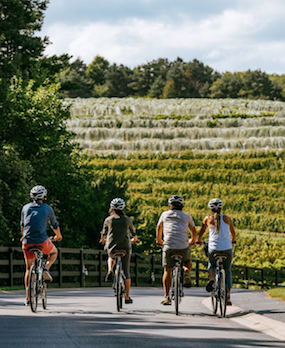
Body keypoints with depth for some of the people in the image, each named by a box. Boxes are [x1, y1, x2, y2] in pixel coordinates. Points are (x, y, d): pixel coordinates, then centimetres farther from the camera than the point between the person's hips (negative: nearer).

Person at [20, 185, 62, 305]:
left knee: (28, 269, 16)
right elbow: (55, 225, 18)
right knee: (54, 252, 30)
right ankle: (46, 269, 2)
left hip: (27, 243, 2)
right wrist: (58, 236, 40)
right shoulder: (47, 209, 5)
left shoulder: (26, 208, 12)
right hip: (42, 241, -2)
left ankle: (28, 297, 12)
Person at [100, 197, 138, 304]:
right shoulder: (127, 220, 7)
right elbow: (133, 233, 20)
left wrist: (103, 240, 41)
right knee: (126, 271, 7)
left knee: (111, 257, 36)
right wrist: (134, 239, 43)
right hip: (125, 246, 0)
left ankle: (110, 271, 5)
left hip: (111, 246, 1)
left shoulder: (108, 220, 6)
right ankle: (127, 297, 5)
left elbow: (103, 234, 18)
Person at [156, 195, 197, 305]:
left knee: (167, 271, 9)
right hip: (183, 247, 1)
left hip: (169, 247, -1)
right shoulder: (186, 216, 13)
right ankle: (186, 273, -2)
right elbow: (194, 230, 27)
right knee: (188, 262, 30)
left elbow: (159, 228, 29)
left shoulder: (165, 214, 14)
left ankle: (166, 297, 3)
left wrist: (158, 240, 47)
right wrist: (192, 240, 48)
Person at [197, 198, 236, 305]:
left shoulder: (208, 219, 5)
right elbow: (233, 232, 21)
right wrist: (233, 240, 43)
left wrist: (199, 240, 39)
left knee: (211, 265, 30)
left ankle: (212, 279, -2)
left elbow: (201, 232, 18)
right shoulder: (227, 218, 7)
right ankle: (228, 297, 8)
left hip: (213, 249, 0)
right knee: (227, 271, 18)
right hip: (227, 248, 0)